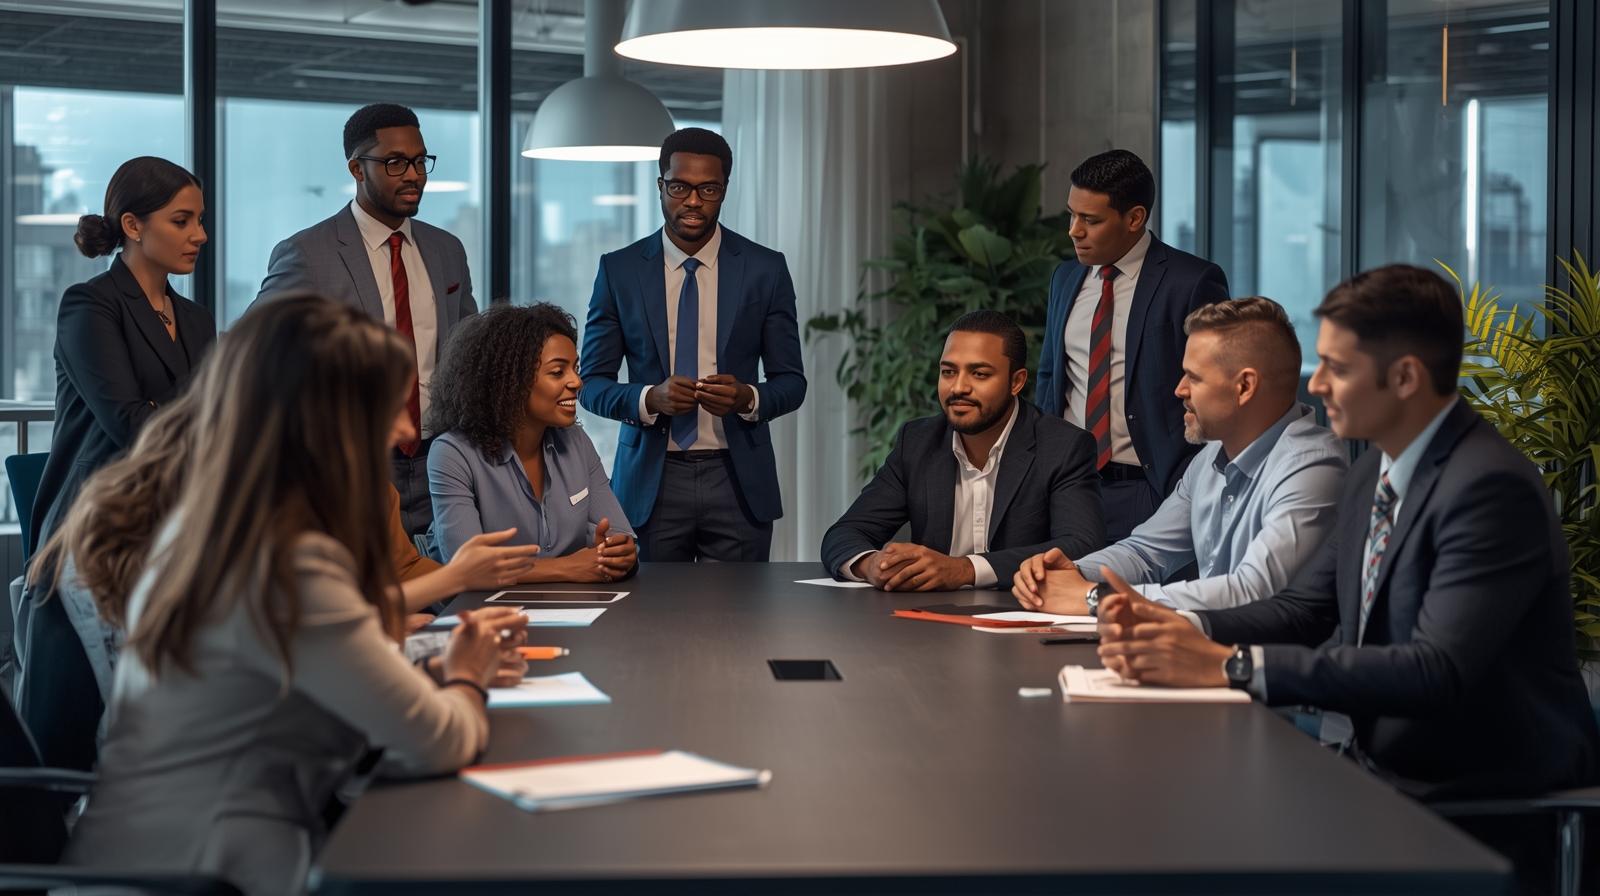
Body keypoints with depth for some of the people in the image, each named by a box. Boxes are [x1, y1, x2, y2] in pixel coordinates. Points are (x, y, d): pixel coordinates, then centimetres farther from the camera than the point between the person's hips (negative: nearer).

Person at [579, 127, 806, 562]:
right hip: (651, 479, 0)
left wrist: (748, 398, -16)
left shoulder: (765, 269, 3)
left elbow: (791, 381, 5)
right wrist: (649, 399, -16)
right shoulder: (619, 270, 3)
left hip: (737, 480, 0)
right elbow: (591, 383, 3)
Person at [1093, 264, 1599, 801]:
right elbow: (1304, 608, 13)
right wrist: (1180, 629, -8)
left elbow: (1438, 672, -29)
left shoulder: (1490, 487, -20)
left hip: (1483, 791, -7)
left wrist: (1230, 665, -31)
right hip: (1379, 758, 8)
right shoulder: (1373, 473, 8)